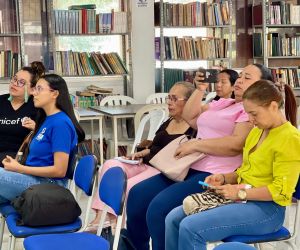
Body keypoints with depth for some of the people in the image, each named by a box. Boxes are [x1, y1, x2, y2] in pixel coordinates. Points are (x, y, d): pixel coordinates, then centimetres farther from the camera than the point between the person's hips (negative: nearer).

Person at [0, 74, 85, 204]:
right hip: (36, 178, 9)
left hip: (48, 183, -9)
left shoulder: (60, 123, -13)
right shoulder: (46, 119, 16)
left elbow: (59, 170, -18)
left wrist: (19, 168, -14)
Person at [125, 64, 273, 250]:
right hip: (191, 169, 9)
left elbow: (236, 144, -19)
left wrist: (196, 144, -16)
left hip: (215, 176, -9)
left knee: (159, 207, -26)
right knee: (138, 194, -2)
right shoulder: (223, 103, 23)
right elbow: (189, 118, 24)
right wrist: (200, 90, 13)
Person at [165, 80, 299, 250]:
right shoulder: (257, 131, 14)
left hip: (266, 208, -9)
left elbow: (281, 190, -17)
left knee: (190, 228, -24)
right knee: (174, 219, -5)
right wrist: (224, 178, 3)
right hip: (242, 198, 9)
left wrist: (240, 192, -18)